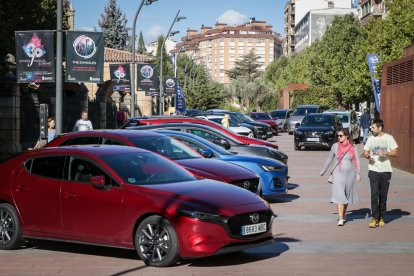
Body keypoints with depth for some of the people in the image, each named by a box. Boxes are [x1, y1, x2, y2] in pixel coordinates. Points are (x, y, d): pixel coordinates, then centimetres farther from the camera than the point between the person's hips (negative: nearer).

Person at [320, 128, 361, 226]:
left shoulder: (353, 148, -1)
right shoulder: (335, 146, 0)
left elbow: (356, 162, 1)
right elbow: (329, 159, 12)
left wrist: (358, 174, -7)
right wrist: (323, 170, 19)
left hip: (349, 174, 1)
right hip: (338, 174, -1)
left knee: (347, 196, 10)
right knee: (339, 196, -10)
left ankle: (343, 216, 26)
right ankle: (340, 219, -13)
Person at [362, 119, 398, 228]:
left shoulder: (389, 138, 2)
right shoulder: (371, 138, 9)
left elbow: (395, 153, -1)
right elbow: (365, 152, 12)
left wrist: (385, 153, -18)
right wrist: (368, 156, -11)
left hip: (386, 170, -1)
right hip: (373, 170, 1)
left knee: (383, 195, 5)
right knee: (374, 194, -9)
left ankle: (381, 218, 16)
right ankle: (375, 219, -8)